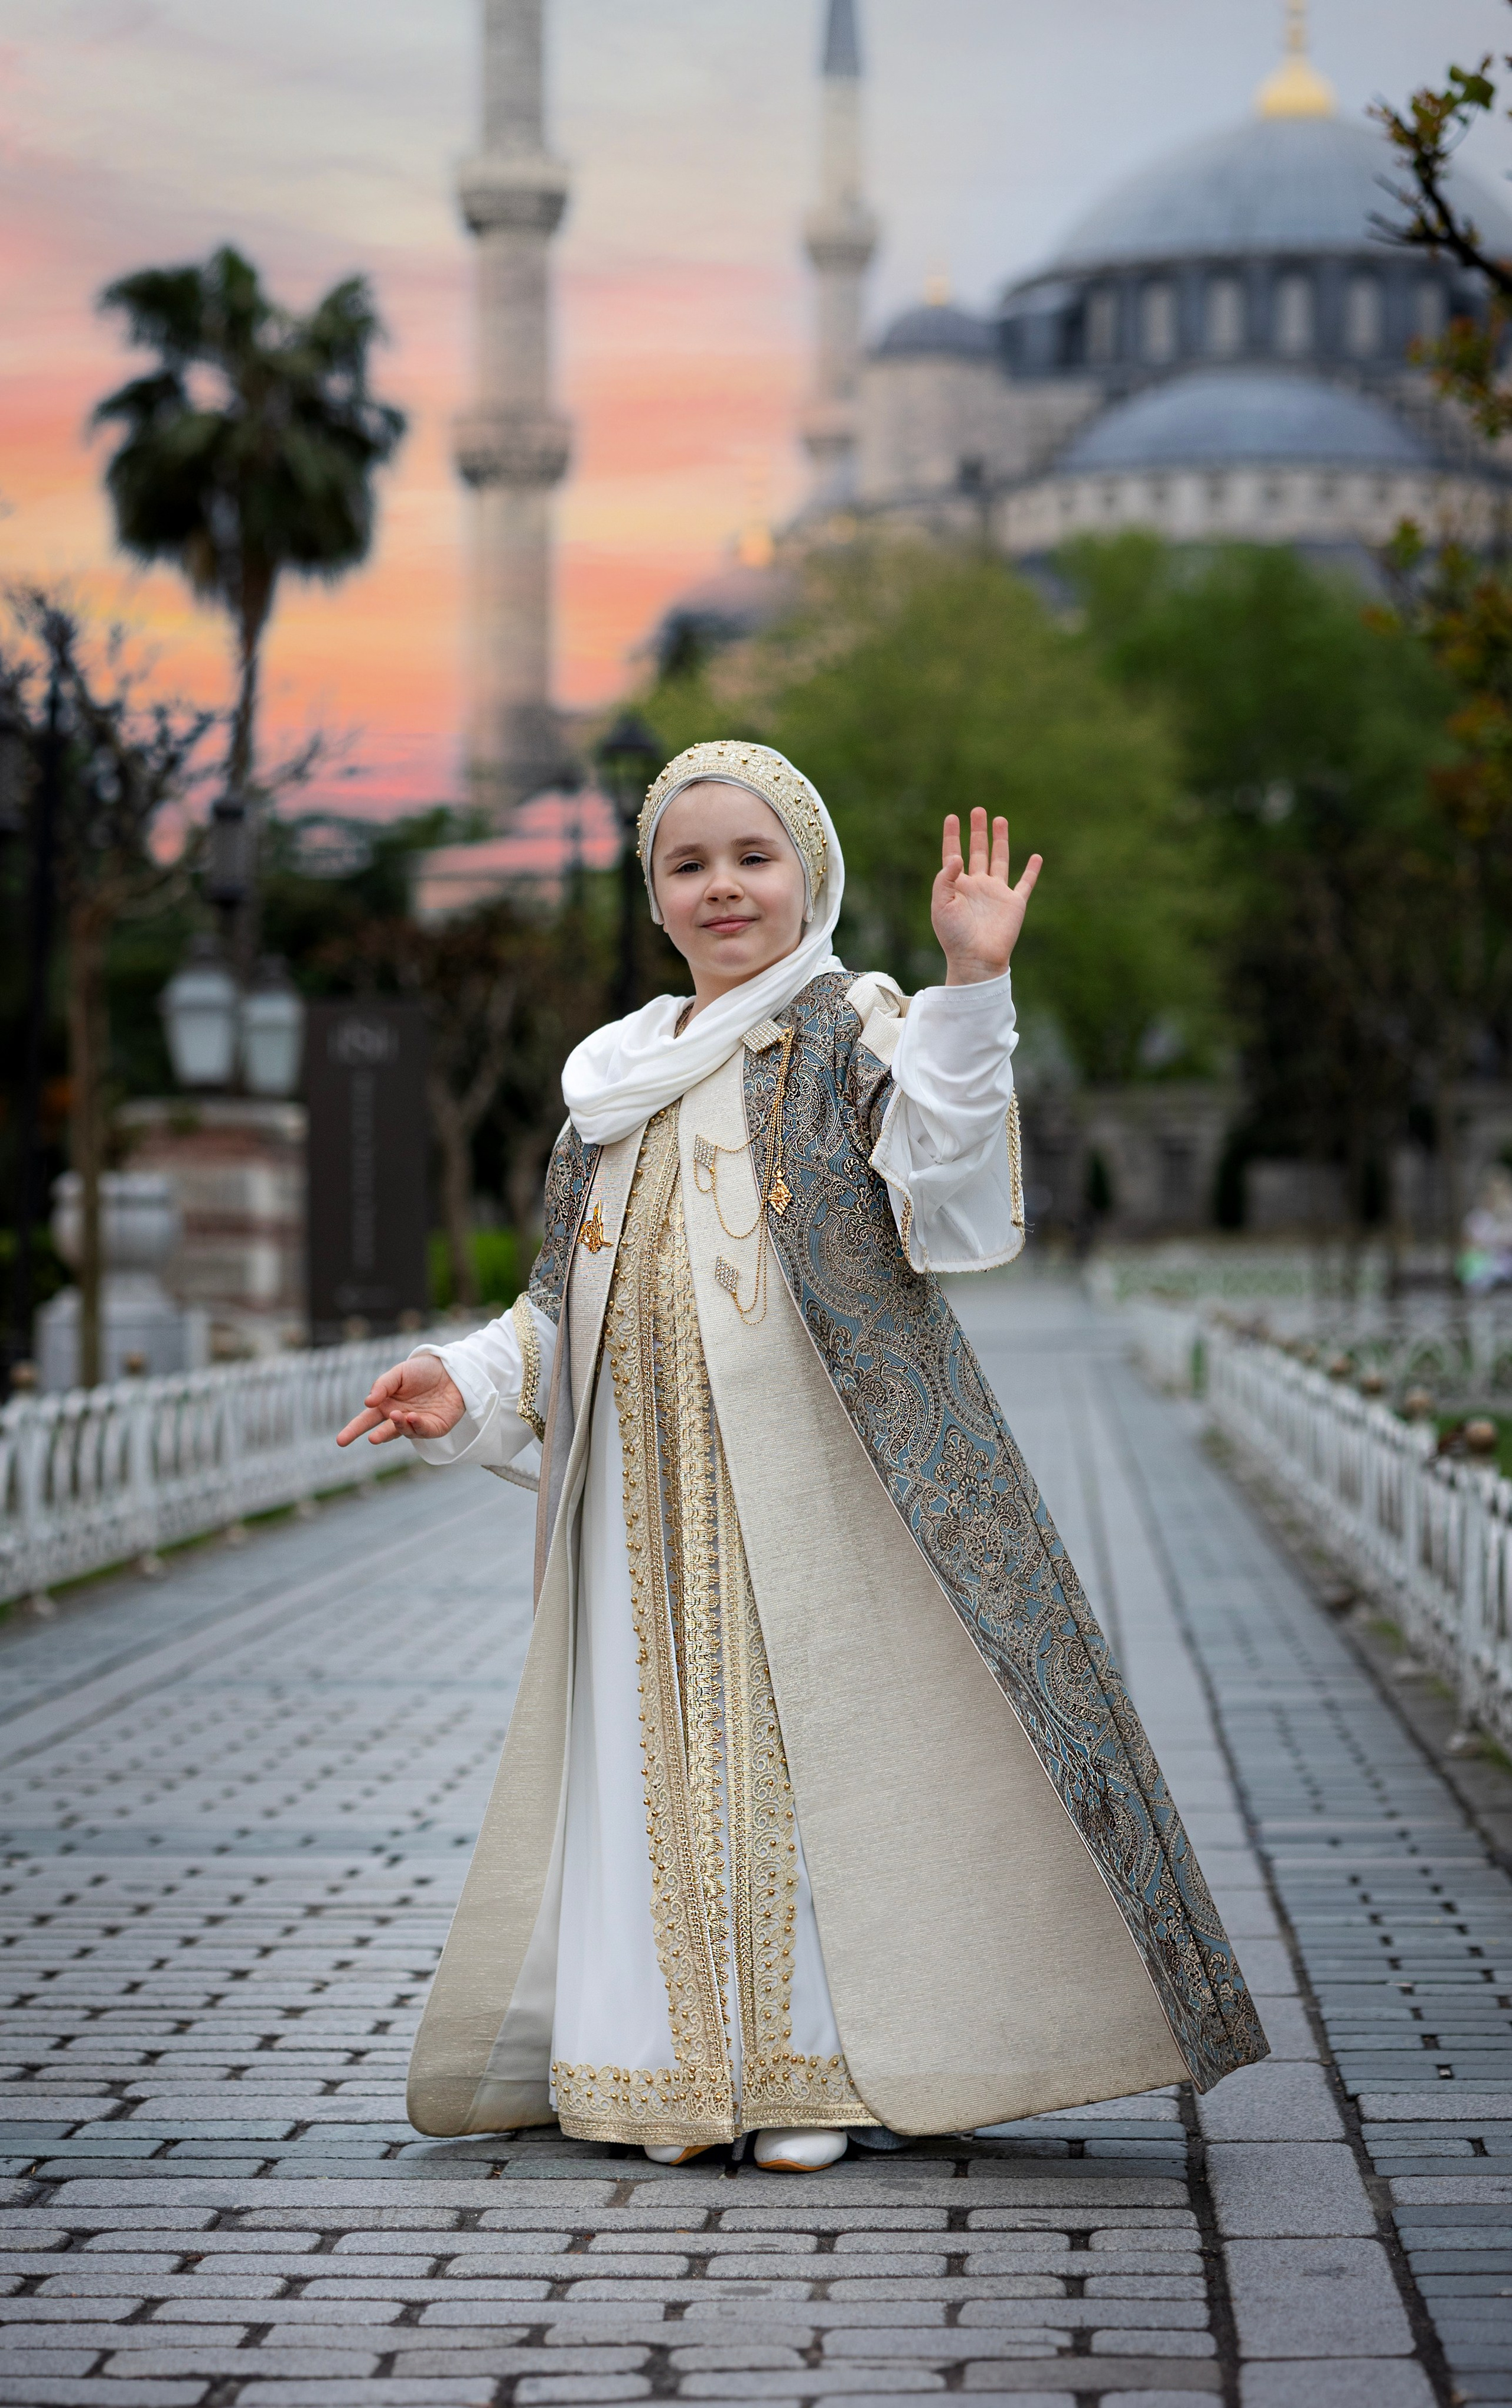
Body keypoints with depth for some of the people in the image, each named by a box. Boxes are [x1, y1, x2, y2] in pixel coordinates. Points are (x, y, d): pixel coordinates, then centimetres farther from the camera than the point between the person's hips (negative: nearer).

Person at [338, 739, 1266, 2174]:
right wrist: (468, 1385, 7)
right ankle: (685, 2063, 12)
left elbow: (951, 1201, -19)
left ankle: (835, 2066, 2)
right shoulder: (615, 1080, 18)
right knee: (665, 1756, 4)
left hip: (823, 1473, -5)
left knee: (824, 1743, -6)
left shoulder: (857, 1035, 1)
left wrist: (970, 984, -25)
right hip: (659, 1490, 5)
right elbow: (566, 1313, 23)